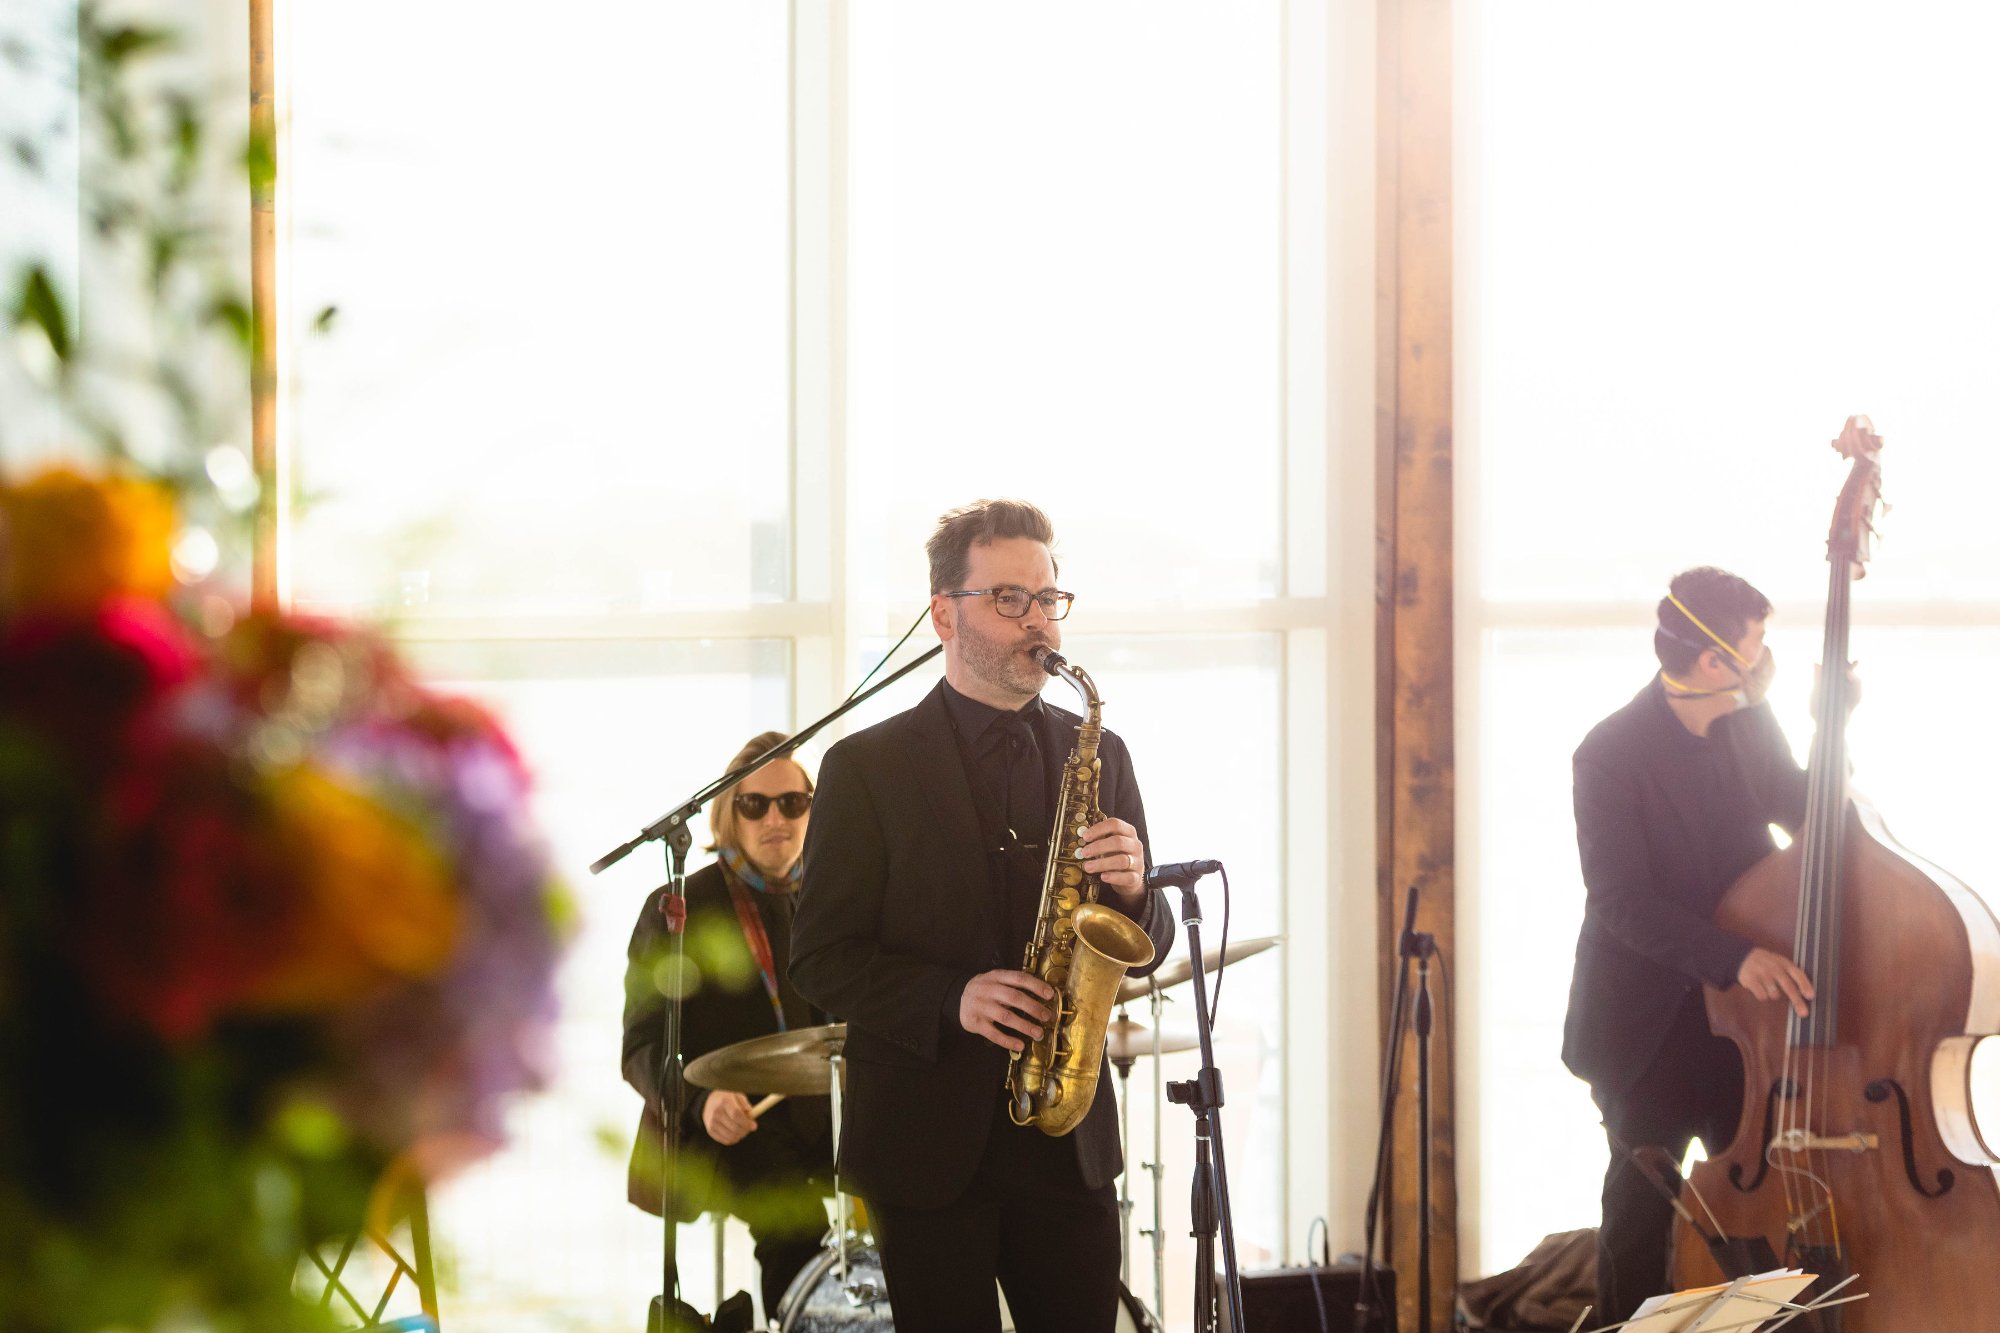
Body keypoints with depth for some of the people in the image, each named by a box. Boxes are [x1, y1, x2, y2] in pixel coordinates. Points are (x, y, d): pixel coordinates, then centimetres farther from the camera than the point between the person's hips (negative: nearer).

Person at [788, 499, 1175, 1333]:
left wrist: (1132, 892, -11)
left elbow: (1146, 949, 12)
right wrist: (951, 999, -19)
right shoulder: (868, 766, -2)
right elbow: (822, 960, -4)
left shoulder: (1097, 755, 10)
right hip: (927, 1141, -3)